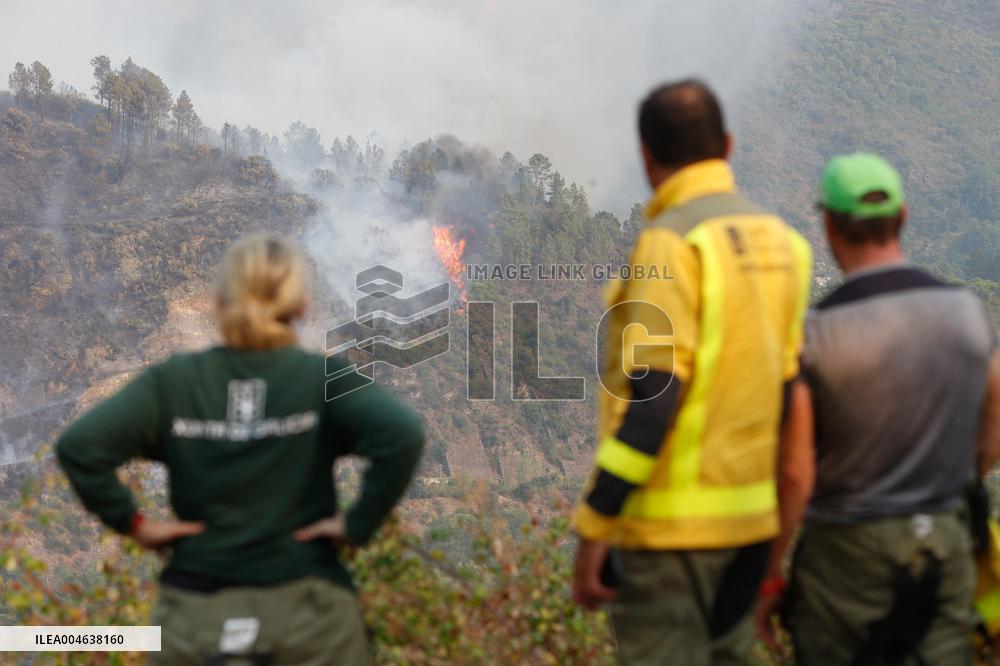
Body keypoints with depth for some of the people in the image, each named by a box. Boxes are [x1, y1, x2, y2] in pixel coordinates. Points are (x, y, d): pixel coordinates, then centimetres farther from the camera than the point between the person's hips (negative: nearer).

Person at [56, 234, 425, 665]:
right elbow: (402, 436, -21)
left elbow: (78, 445, -12)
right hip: (306, 613, -1)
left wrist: (131, 522, -2)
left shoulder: (173, 382, -2)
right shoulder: (322, 379, -6)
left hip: (193, 615, 1)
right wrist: (359, 524, -11)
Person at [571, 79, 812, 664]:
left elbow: (653, 398, -21)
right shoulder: (781, 242, 9)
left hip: (672, 523, -7)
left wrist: (594, 526, -16)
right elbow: (789, 391, 12)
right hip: (750, 515, 8)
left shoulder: (672, 241, -14)